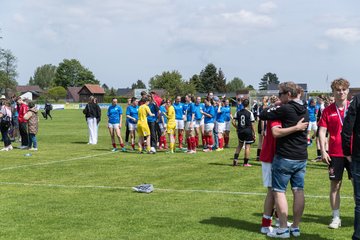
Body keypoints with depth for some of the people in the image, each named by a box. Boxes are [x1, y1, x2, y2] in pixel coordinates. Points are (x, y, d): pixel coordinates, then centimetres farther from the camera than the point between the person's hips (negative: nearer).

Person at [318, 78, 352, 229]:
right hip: (335, 153, 0)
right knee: (335, 185, 5)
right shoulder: (328, 111, 2)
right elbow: (322, 131, 0)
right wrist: (323, 151, -9)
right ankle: (336, 218, 13)